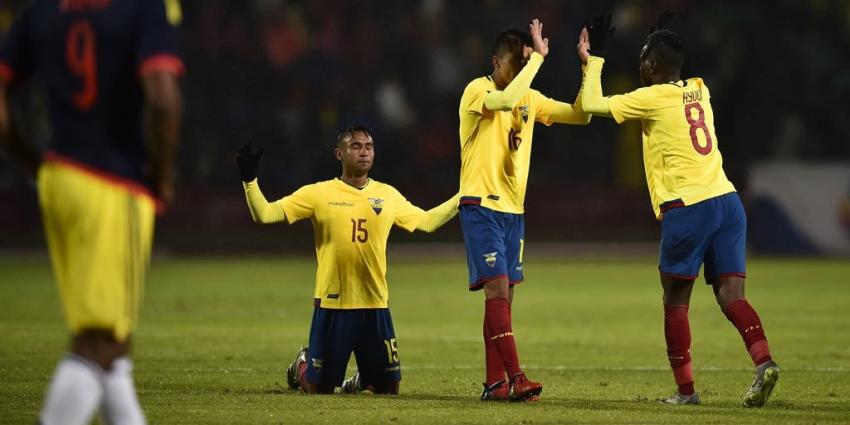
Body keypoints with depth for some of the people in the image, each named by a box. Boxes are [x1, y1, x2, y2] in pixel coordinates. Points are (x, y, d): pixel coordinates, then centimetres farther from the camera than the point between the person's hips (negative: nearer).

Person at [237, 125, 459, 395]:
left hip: (375, 305, 3)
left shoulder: (388, 195, 7)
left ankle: (363, 379, 38)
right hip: (332, 305, -3)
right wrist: (250, 181, -20)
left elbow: (426, 222, 19)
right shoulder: (319, 194, -3)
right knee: (318, 389, 4)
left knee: (389, 389, 4)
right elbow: (264, 214, -6)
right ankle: (303, 363, 38)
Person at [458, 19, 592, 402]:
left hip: (513, 210, 7)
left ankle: (495, 383, 10)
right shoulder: (477, 90, -9)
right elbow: (506, 100, -31)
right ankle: (516, 379, -21)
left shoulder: (530, 98, 12)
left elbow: (580, 115, 12)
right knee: (498, 290, -15)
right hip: (481, 207, -7)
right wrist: (538, 57, -25)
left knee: (502, 297, 7)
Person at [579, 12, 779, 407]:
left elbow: (592, 104, 3)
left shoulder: (652, 98, -2)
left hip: (687, 208, -5)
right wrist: (665, 42, 41)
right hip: (727, 200, 5)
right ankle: (763, 360, -25)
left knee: (676, 301, 8)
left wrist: (596, 57, 13)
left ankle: (685, 389, 7)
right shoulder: (699, 90, 16)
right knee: (730, 295, -1)